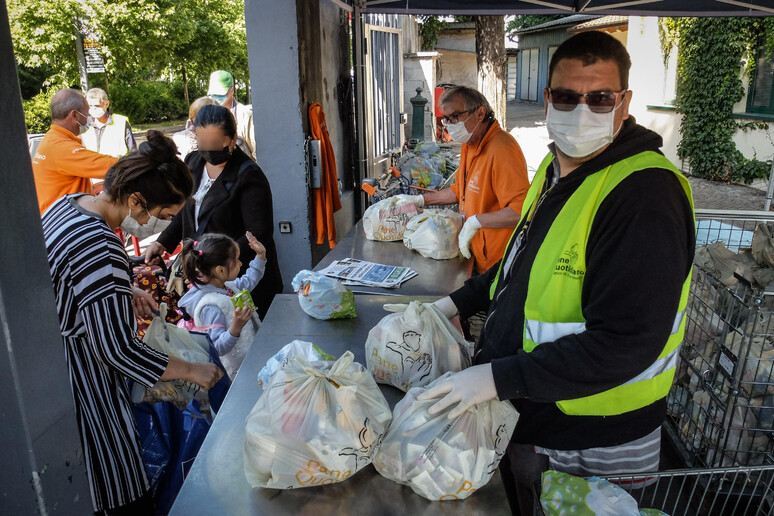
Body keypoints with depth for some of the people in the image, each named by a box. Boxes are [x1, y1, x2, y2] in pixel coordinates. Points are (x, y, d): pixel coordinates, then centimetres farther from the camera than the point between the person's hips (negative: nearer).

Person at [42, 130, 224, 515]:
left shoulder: (70, 202, -1)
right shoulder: (101, 248, -31)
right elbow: (118, 350, -27)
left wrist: (125, 292, 12)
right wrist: (191, 371, -17)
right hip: (81, 391, -10)